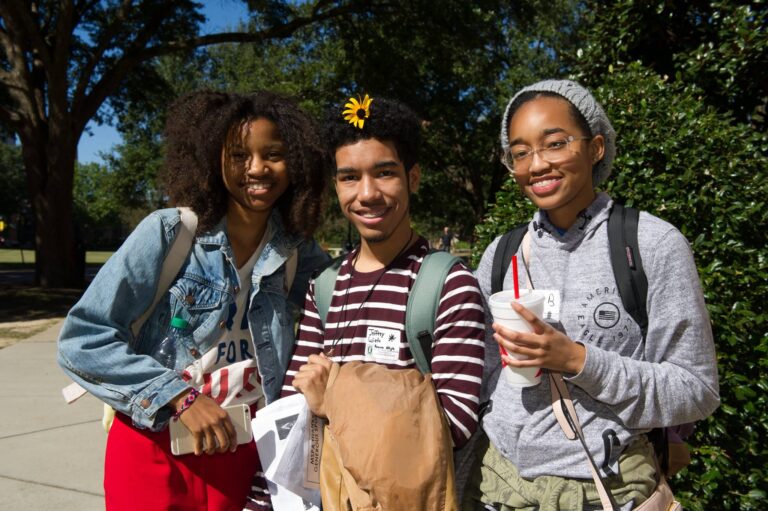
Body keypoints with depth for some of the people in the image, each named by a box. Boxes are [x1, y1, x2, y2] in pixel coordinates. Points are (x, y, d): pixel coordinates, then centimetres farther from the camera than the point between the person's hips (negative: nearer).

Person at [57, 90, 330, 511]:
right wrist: (180, 396, -20)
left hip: (243, 452, 3)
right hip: (156, 449, -2)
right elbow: (81, 339, -13)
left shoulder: (302, 255, -4)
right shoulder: (167, 232, -13)